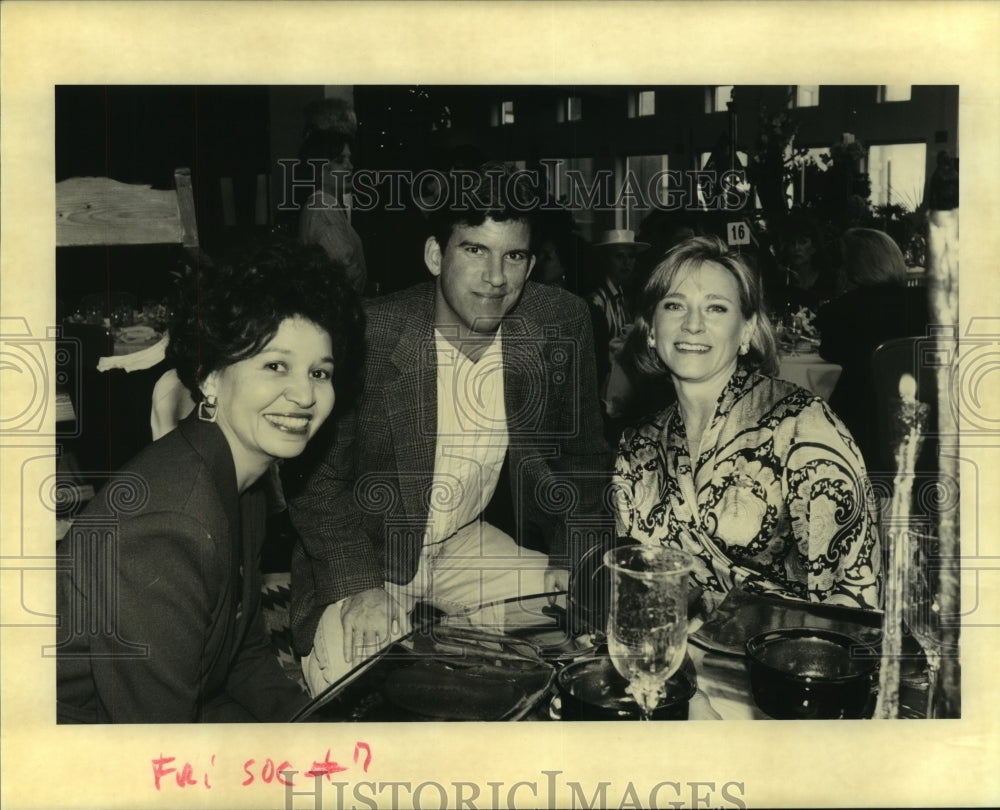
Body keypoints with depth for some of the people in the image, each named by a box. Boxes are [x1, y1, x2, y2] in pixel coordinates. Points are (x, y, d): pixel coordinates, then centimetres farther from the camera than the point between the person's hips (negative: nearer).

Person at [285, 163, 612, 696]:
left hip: (467, 543, 4)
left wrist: (580, 565, -7)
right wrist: (359, 587, -22)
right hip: (366, 554, -4)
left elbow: (580, 456, 2)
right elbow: (316, 476, -13)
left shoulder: (562, 326, -12)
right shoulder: (368, 336, -23)